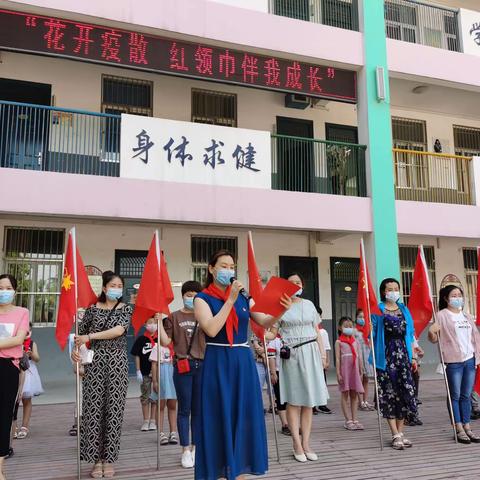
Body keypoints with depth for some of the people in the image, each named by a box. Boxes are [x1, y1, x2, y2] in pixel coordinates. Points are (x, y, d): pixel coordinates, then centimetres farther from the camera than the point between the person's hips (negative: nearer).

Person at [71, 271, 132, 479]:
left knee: (113, 409, 1)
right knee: (94, 408, -1)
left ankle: (109, 459, 11)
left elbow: (119, 330, -13)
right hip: (95, 361, 1)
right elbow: (80, 333, 12)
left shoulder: (126, 309, 3)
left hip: (117, 362, -1)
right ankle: (96, 459, 10)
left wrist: (90, 336, -15)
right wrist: (75, 349, -6)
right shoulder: (93, 309, 6)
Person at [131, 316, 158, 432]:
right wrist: (138, 371, -4)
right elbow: (137, 356, 1)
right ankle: (146, 421, 16)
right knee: (145, 397, 8)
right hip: (145, 373, 0)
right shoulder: (141, 339, -2)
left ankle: (153, 421, 17)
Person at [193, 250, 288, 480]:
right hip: (218, 364, -4)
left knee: (243, 418, 8)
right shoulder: (203, 298, -3)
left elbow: (264, 322, 1)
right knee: (220, 418, 1)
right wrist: (230, 300, -18)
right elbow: (211, 329, -17)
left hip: (243, 362, 4)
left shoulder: (243, 297, 10)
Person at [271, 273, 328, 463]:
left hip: (310, 352, 3)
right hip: (290, 354, -3)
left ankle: (306, 443, 11)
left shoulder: (309, 304, 12)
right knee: (293, 400, 0)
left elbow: (316, 332, 15)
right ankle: (297, 445, 6)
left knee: (309, 399, 4)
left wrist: (322, 352, 9)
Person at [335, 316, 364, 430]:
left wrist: (361, 372, 8)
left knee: (354, 395, 7)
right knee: (345, 395, 1)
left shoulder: (355, 341, 11)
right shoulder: (339, 342, -1)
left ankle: (354, 419, 12)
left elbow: (359, 357, 12)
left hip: (355, 370, 4)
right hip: (345, 370, -4)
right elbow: (337, 358, -4)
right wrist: (338, 373, -9)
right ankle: (348, 420, 5)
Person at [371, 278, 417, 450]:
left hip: (402, 355, 4)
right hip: (385, 355, -3)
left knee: (405, 391, 1)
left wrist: (413, 356, 11)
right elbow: (371, 333, 0)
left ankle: (400, 432, 13)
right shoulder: (377, 310, 3)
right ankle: (396, 435, 3)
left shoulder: (404, 310, 14)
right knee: (388, 393, -3)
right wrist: (368, 328, -23)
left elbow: (410, 334, 15)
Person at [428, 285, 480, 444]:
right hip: (453, 361, -5)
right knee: (455, 396, -1)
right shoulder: (442, 315, -2)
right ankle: (459, 429, 4)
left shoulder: (466, 315, 16)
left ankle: (467, 427, 14)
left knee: (466, 395, 8)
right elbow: (434, 339, -6)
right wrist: (431, 332, -28)